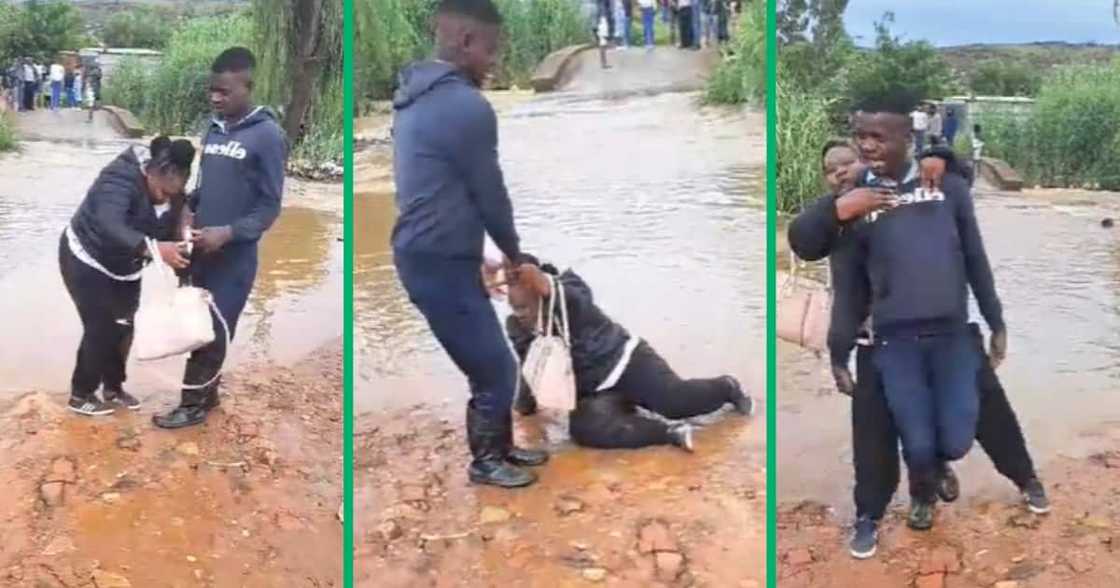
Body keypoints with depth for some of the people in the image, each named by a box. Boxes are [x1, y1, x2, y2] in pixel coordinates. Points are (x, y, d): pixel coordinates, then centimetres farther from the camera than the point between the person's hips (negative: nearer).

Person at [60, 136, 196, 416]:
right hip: (86, 261, -7)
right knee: (101, 328, -6)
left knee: (124, 327, 11)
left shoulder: (171, 193, -12)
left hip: (123, 267, 7)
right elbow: (110, 227, -50)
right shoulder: (121, 178, -35)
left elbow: (169, 233, -5)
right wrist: (154, 249, -61)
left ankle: (113, 387, 30)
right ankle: (80, 395, 12)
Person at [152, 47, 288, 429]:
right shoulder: (214, 129, 9)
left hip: (235, 254, -6)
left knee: (213, 331, 0)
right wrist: (188, 209, -1)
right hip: (201, 249, 6)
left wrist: (227, 233, -23)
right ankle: (207, 393, 25)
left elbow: (270, 206, -11)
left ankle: (193, 404, 11)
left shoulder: (267, 135, -11)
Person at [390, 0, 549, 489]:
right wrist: (515, 253, 7)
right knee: (495, 369, 6)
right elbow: (489, 194, -11)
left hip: (422, 252, 10)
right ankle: (485, 461, 22)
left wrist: (500, 250, 18)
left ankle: (502, 447, 35)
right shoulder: (467, 107, -20)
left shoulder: (415, 96, 11)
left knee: (488, 361, 21)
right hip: (442, 262, -10)